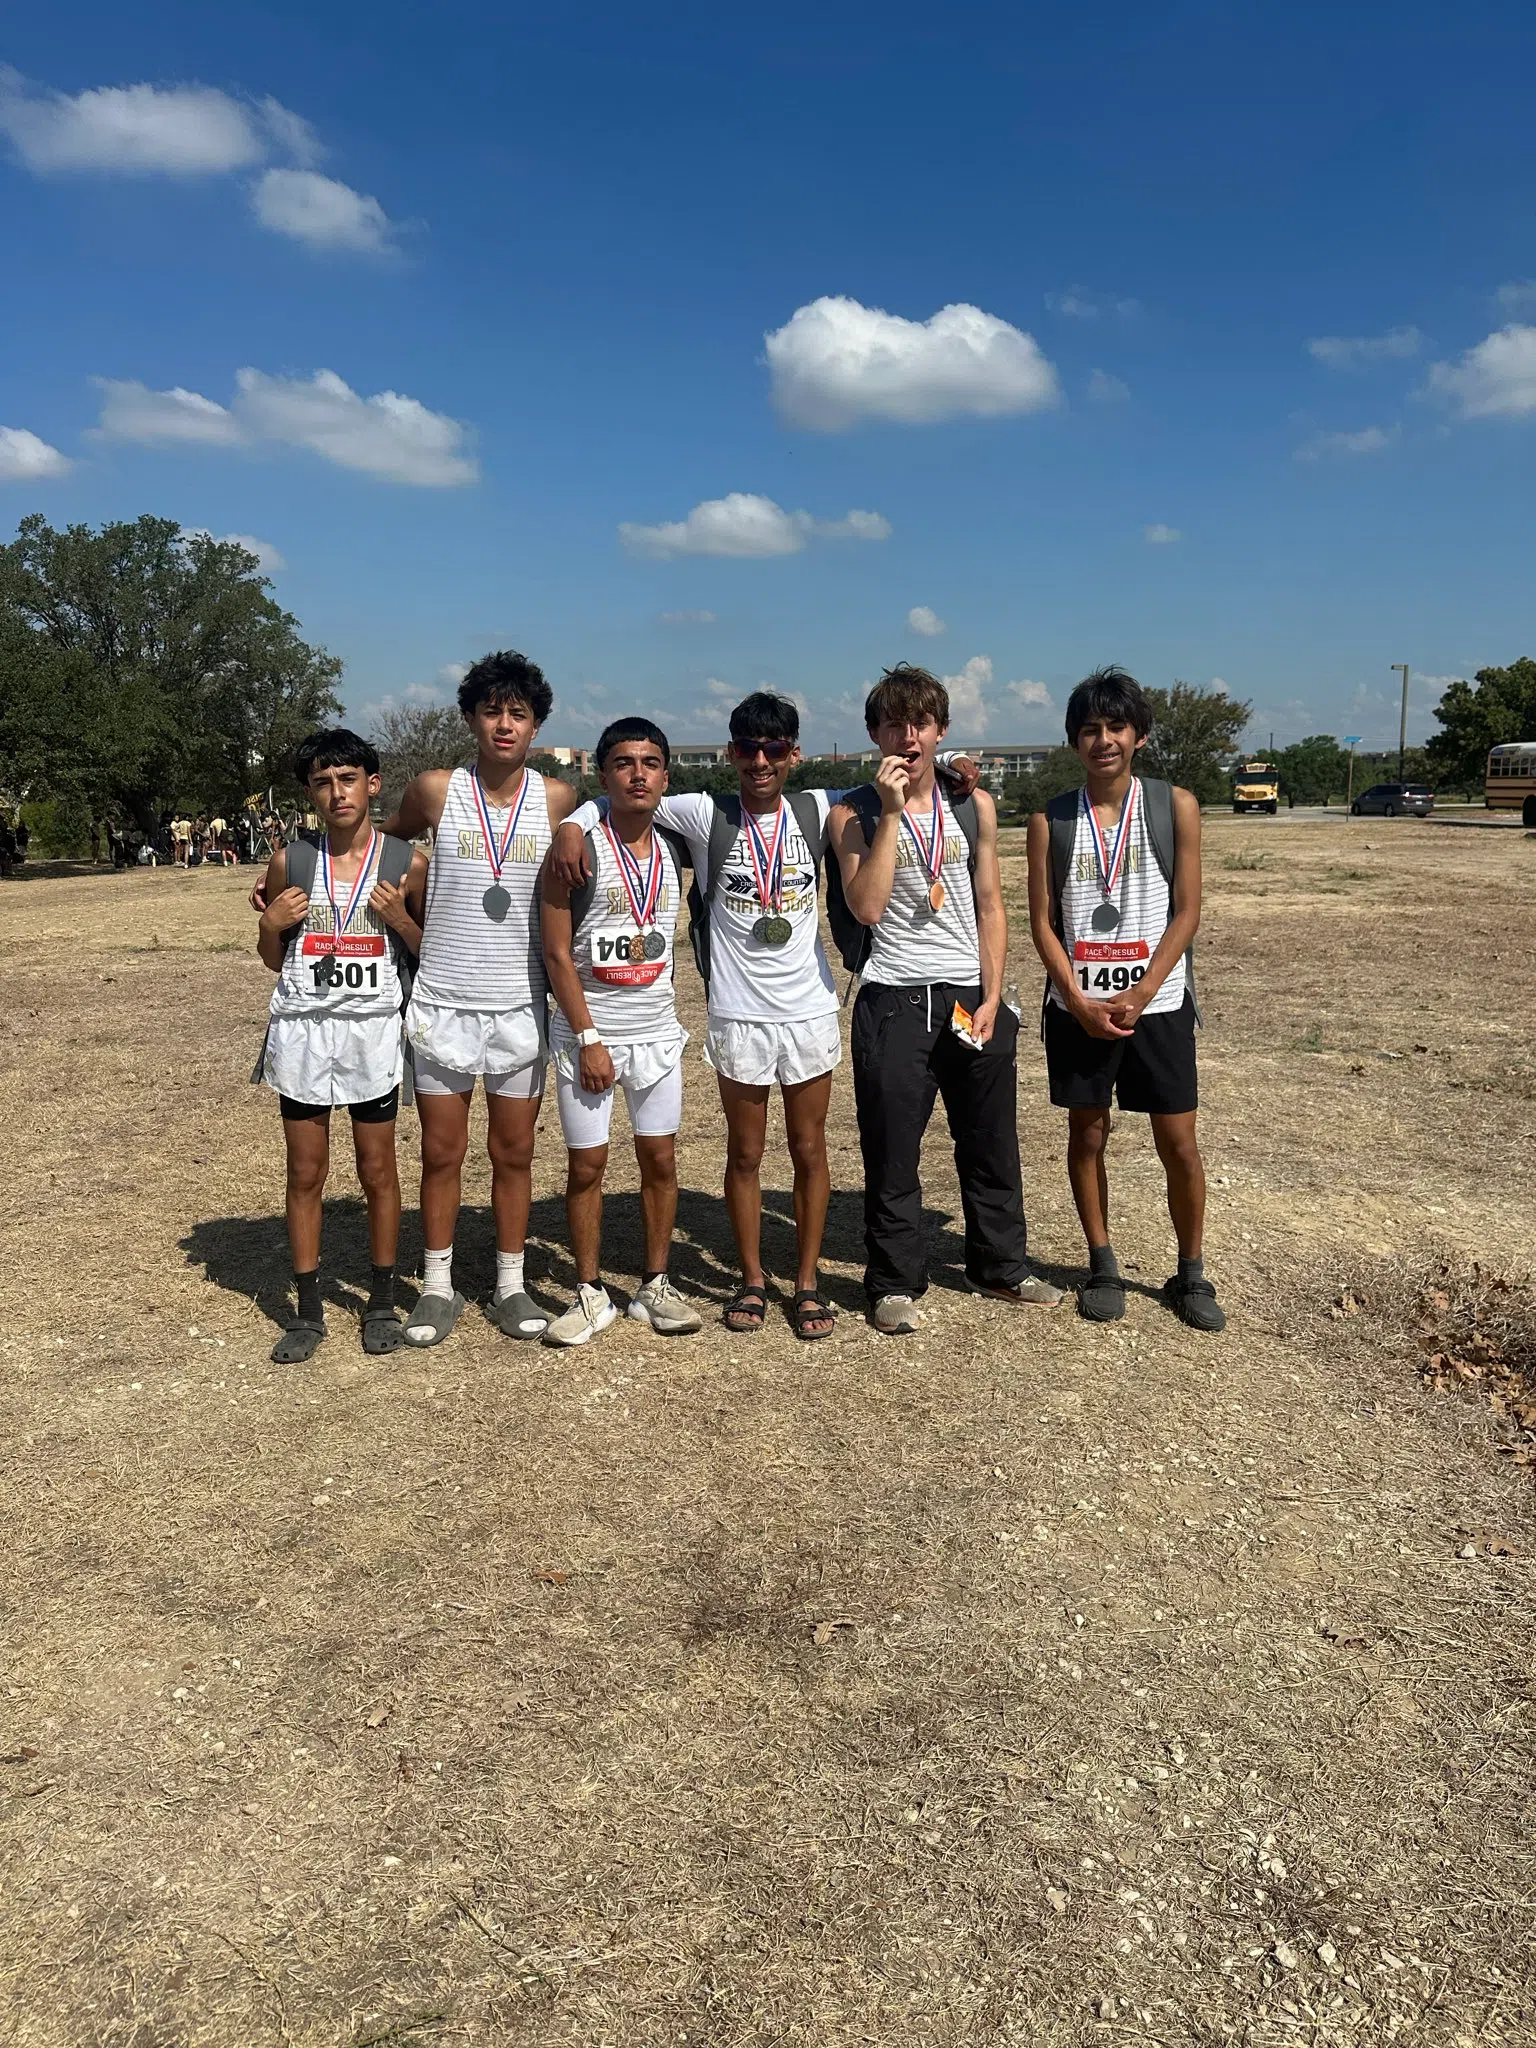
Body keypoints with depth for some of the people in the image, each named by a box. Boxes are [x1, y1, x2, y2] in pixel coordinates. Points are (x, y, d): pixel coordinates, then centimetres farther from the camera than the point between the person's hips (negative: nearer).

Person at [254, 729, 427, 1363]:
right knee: (305, 1174, 7)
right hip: (302, 1030, 2)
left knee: (377, 1170, 7)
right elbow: (273, 960, 13)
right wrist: (270, 923, -6)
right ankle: (308, 1312, 19)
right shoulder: (290, 863, 3)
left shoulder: (407, 863, -2)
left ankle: (381, 1304, 22)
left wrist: (400, 919, -12)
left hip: (372, 1030, -1)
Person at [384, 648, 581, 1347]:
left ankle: (510, 1286, 23)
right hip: (442, 1003, 0)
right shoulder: (435, 790, -2)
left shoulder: (558, 801, -1)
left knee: (514, 1152, 9)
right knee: (442, 1152, 7)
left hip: (520, 1005, 1)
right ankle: (438, 1286, 22)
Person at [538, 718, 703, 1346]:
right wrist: (588, 1039, -13)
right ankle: (590, 1294, 16)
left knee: (659, 1158, 7)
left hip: (657, 1032, 4)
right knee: (587, 1165, 3)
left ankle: (654, 1285, 20)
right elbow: (557, 953, -11)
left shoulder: (675, 850, 4)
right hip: (587, 1033, -4)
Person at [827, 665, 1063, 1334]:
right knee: (892, 1151, 3)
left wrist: (991, 998, 0)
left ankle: (1000, 1265, 29)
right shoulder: (855, 814, -2)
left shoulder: (974, 806, 7)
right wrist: (891, 813, -16)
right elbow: (866, 907, -16)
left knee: (991, 1142, 12)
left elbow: (990, 907, 8)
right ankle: (895, 1282, 17)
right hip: (894, 1001, -3)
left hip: (971, 997, 3)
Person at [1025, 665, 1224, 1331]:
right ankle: (1102, 1265, 25)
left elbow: (1186, 911, -3)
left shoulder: (1174, 807, 0)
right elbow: (1042, 921, 0)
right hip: (1078, 1007, 1)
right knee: (1087, 1134, 9)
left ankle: (1190, 1274, 20)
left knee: (1179, 1144, 3)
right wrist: (1079, 1001, -11)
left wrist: (1139, 996, -12)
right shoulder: (1051, 820, 2)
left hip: (1157, 1002, -1)